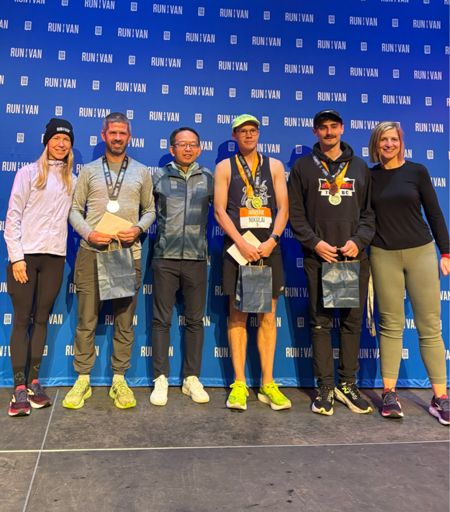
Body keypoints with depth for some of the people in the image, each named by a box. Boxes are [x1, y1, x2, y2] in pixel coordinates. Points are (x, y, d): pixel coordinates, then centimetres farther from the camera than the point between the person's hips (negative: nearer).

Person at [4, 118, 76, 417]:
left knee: (42, 319, 7)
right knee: (22, 320, -2)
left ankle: (34, 382, 14)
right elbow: (13, 216, -3)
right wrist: (17, 256, -10)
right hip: (26, 255, -3)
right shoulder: (28, 173, 2)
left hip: (54, 257, 3)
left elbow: (73, 216, 12)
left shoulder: (72, 181, 13)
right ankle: (20, 388, 2)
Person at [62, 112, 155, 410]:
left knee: (125, 321, 4)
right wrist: (88, 233, -10)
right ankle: (83, 380, 12)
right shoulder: (89, 171, 11)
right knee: (86, 320, 1)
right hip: (91, 252, 0)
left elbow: (150, 210, 12)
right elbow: (76, 209, 8)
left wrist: (138, 229, -8)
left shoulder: (142, 172, 13)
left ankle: (120, 380, 14)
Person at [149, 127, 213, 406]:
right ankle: (161, 378, 13)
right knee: (162, 320, 3)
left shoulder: (209, 178, 7)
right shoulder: (158, 177, 5)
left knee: (195, 320, 7)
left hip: (196, 258, 1)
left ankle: (192, 378, 17)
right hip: (165, 258, -1)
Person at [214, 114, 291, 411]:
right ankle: (239, 384, 7)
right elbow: (220, 210, 0)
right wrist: (241, 242, -12)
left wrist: (272, 240, -10)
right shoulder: (225, 167, 9)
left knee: (268, 316, 3)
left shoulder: (275, 166, 13)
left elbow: (283, 208, 5)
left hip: (268, 248, 2)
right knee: (238, 315, 1)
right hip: (238, 248, -1)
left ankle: (268, 384, 10)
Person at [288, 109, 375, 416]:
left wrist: (359, 240, -7)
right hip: (319, 257, -2)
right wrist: (314, 242, -11)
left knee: (353, 321, 5)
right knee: (321, 322, 1)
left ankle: (348, 384, 17)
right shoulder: (304, 167, 8)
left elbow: (369, 212, 10)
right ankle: (325, 387, 9)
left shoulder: (360, 167, 15)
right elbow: (295, 212, 2)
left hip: (355, 257, 2)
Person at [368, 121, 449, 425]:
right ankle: (390, 393, 11)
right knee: (391, 325, 3)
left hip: (421, 252, 0)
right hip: (384, 256, 0)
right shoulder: (368, 176, 6)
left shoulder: (417, 171, 4)